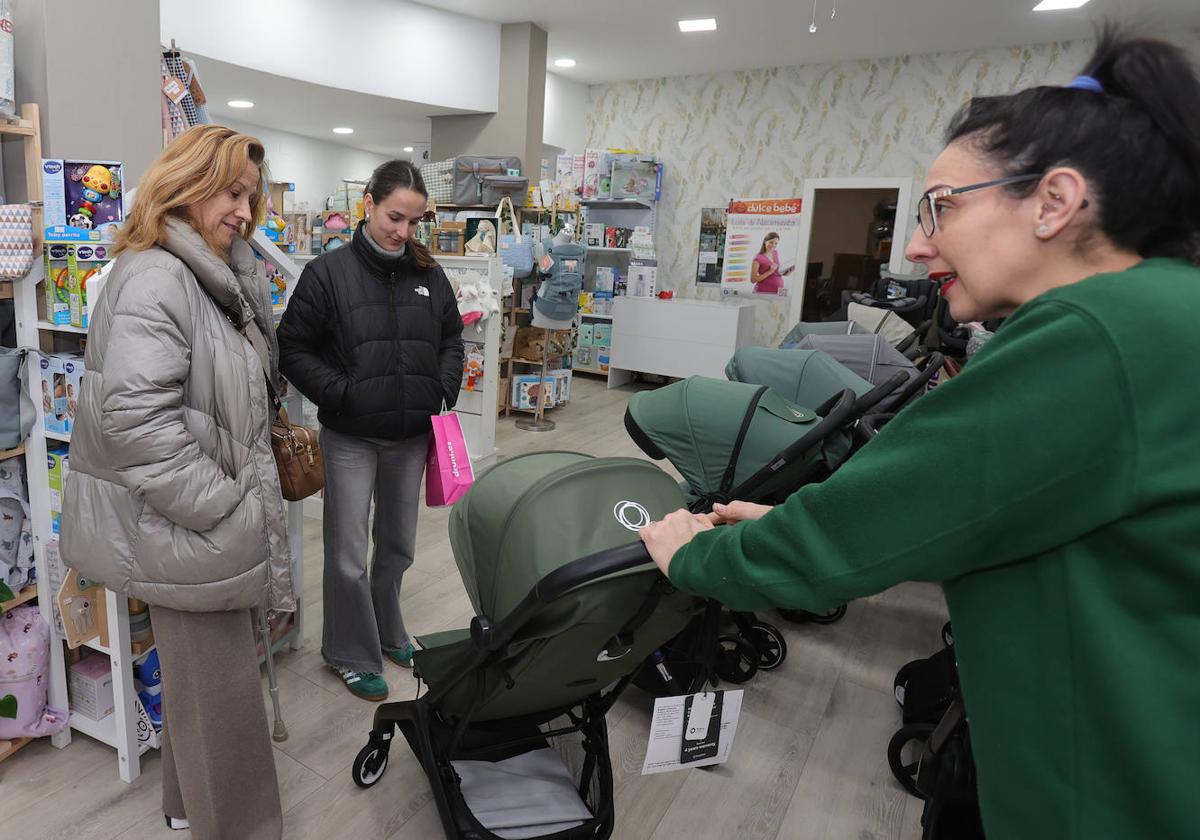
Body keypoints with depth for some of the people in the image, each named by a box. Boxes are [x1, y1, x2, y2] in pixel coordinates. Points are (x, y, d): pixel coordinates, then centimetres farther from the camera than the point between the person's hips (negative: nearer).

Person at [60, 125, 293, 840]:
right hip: (185, 532, -10)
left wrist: (251, 496, 15)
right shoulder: (155, 278, -18)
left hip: (219, 518, 10)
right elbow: (133, 417, -27)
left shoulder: (220, 279, 13)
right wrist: (223, 509, -22)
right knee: (222, 687, 4)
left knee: (206, 676, 23)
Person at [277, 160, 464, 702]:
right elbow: (294, 350, -6)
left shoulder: (428, 275, 3)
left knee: (398, 545, 18)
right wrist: (342, 394, -16)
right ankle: (353, 655, 26)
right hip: (351, 438, -4)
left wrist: (443, 393, 0)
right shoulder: (328, 273, -8)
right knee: (348, 554, 5)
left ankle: (388, 635, 40)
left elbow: (451, 340, 14)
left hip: (412, 436, 4)